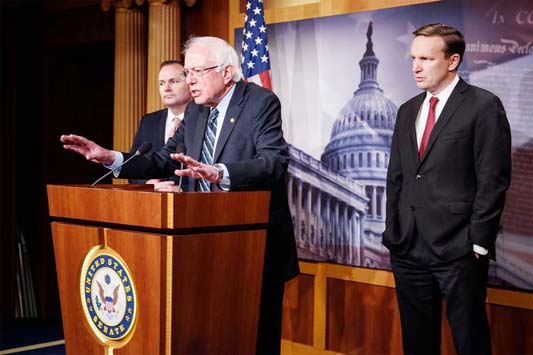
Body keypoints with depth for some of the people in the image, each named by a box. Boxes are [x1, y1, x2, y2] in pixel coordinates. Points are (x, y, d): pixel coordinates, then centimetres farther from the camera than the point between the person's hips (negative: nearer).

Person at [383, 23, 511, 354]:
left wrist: (478, 241, -12)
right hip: (408, 247, 6)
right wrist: (392, 231, 9)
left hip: (458, 248, -6)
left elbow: (493, 180, -9)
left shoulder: (483, 106, -5)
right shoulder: (407, 111, 14)